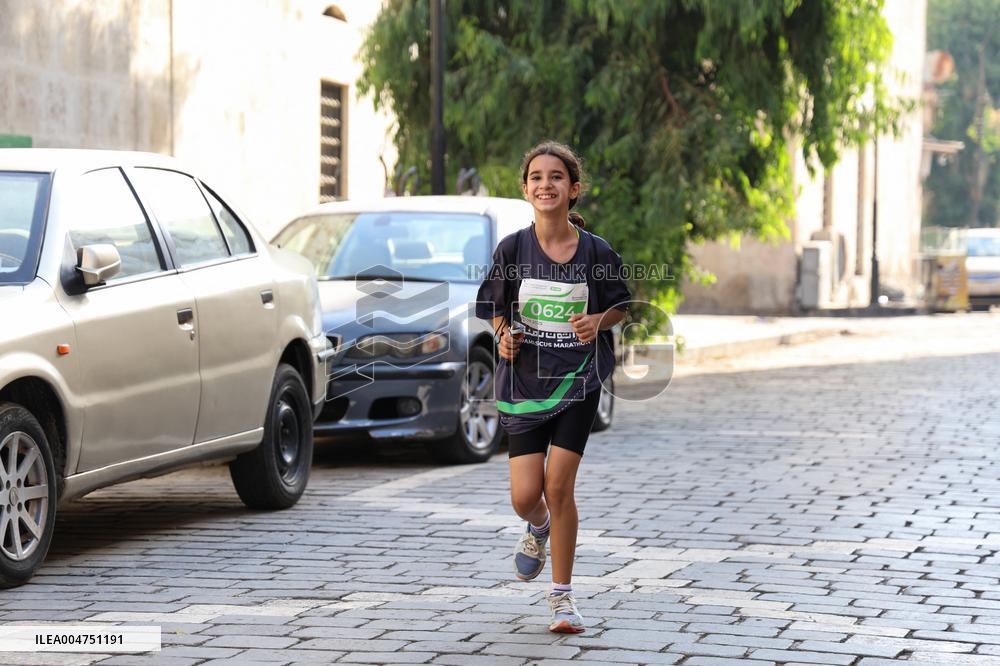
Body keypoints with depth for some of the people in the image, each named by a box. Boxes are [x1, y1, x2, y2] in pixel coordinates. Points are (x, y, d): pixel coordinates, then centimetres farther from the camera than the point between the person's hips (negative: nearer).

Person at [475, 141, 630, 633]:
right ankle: (538, 529, 39)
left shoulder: (596, 252, -7)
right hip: (524, 382, 1)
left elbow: (620, 307, 7)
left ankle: (562, 594, 8)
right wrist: (504, 335, -12)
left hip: (578, 380, -1)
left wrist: (598, 321, -13)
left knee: (559, 487, -7)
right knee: (525, 496, -1)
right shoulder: (512, 249, -5)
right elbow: (495, 307, 8)